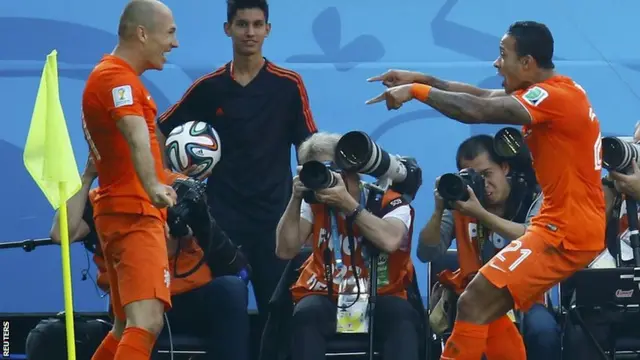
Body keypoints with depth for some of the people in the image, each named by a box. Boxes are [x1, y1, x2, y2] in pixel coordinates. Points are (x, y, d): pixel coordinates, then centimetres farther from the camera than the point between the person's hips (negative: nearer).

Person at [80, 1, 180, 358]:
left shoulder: (115, 74, 18)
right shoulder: (118, 77, -14)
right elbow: (137, 139, -33)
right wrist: (153, 187, -48)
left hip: (129, 214, 11)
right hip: (134, 213, -11)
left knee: (129, 326, 18)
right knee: (147, 322, -22)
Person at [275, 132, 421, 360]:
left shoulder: (389, 200, -8)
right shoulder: (315, 203, 4)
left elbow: (389, 241, -30)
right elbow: (285, 251, -6)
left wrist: (348, 204, -28)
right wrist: (296, 199, -14)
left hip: (379, 296, -2)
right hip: (327, 295, 2)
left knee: (402, 317, -34)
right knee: (307, 314, -32)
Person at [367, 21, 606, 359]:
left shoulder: (554, 95, -18)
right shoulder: (555, 91, 13)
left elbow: (476, 111, -28)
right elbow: (481, 96, 14)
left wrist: (416, 90, -19)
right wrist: (417, 78, 7)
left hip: (566, 229, -11)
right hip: (565, 222, 11)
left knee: (475, 304, -15)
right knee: (488, 306, 16)